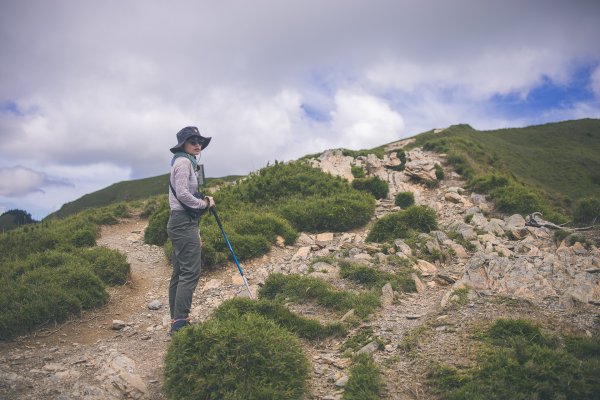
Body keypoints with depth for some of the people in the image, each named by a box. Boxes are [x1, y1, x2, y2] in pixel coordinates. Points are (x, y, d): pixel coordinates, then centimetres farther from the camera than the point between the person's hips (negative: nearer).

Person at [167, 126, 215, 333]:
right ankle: (180, 322, -11)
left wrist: (196, 232, 21)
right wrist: (205, 203, -6)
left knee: (179, 273, 9)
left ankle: (176, 322, 14)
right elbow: (182, 194, -20)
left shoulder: (187, 162, 21)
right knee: (190, 272, -12)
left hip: (183, 222, 10)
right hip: (184, 223, -10)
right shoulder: (184, 161, -9)